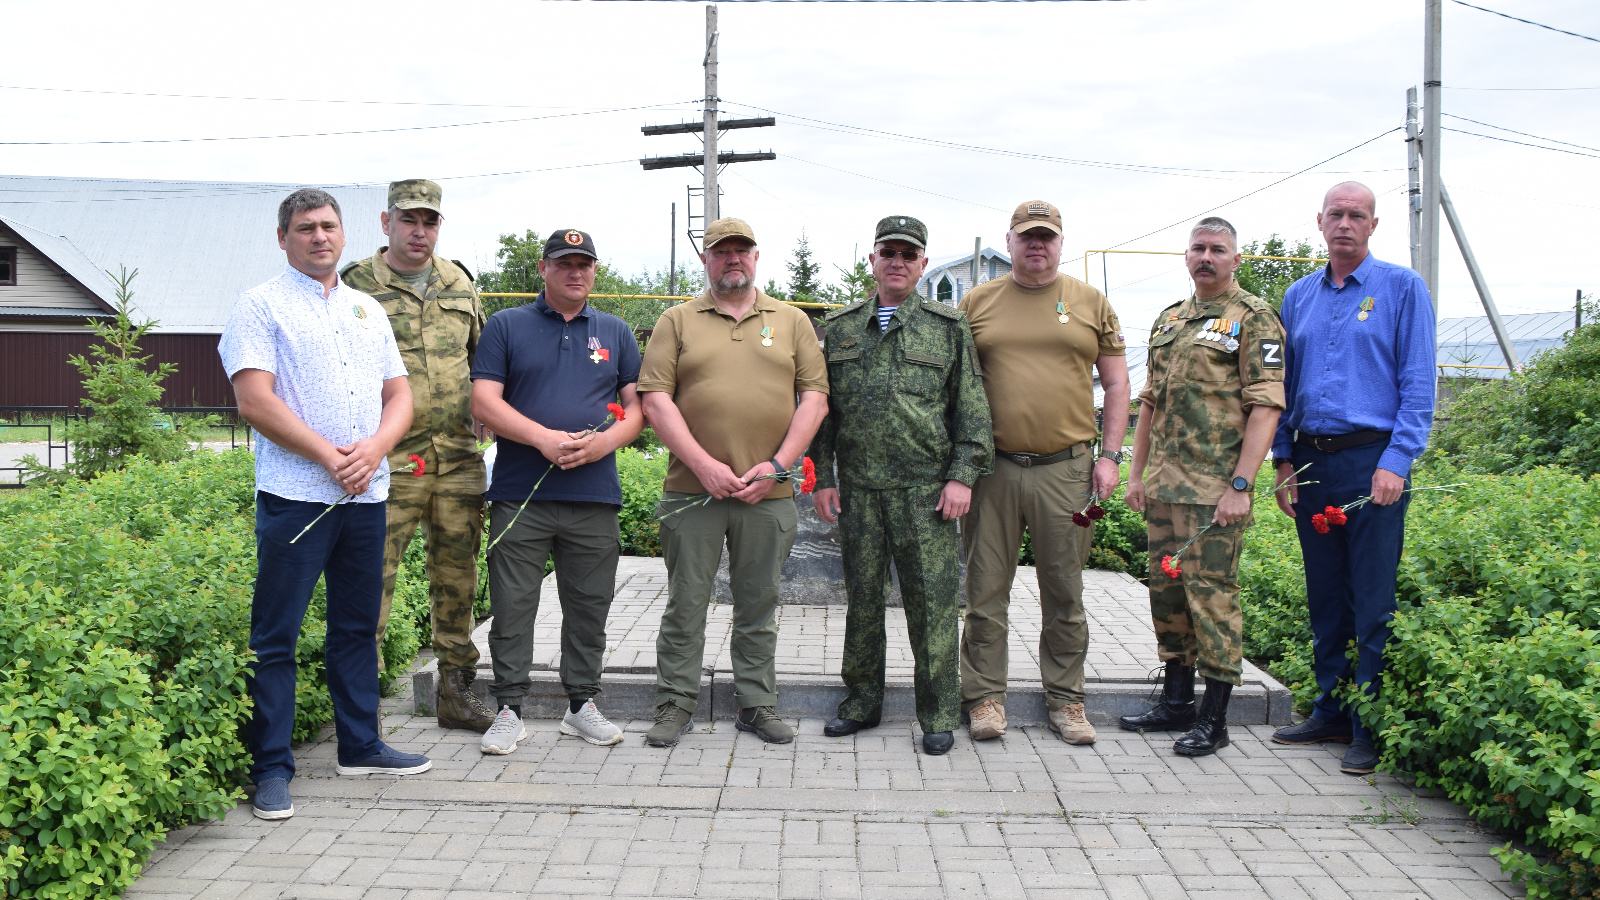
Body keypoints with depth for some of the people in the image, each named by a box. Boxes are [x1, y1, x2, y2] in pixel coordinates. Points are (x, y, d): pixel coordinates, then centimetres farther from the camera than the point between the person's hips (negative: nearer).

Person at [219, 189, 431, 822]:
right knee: (275, 637, -2)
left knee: (357, 627, 14)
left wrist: (374, 449, -6)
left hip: (367, 494, 6)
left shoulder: (368, 310, 18)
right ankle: (270, 768, 6)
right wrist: (328, 455, -15)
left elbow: (399, 394, 14)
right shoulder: (261, 307, 0)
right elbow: (255, 401, -11)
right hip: (294, 495, -6)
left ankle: (360, 746, 26)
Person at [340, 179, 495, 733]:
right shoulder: (357, 286, 0)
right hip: (390, 459, -4)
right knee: (373, 575, -4)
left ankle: (456, 692, 22)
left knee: (457, 577, 10)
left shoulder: (459, 283, 14)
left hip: (458, 456, 5)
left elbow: (483, 358, 24)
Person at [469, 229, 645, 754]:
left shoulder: (616, 333, 14)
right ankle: (509, 710, 11)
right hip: (521, 493, -2)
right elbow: (484, 401, -2)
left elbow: (638, 406, 11)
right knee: (512, 605, 0)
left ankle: (581, 706, 20)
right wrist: (545, 438, -15)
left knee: (589, 606, 8)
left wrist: (606, 441, -10)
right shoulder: (507, 326, 7)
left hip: (595, 495, 2)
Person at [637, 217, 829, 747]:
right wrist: (704, 465, -12)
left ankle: (756, 704, 21)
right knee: (685, 604, 5)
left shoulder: (792, 321, 11)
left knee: (759, 605, 10)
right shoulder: (677, 321, 7)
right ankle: (675, 705, 16)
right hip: (692, 490, -1)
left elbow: (814, 398, 6)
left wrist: (777, 465, -7)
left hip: (769, 494, 1)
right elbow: (656, 400, -1)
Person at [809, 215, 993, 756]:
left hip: (925, 490, -2)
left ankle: (939, 714, 11)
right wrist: (822, 478, 6)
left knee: (932, 604, 0)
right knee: (862, 599, 10)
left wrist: (962, 476, -5)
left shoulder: (948, 328, 7)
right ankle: (862, 701, 23)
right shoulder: (839, 328, 12)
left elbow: (971, 409, 4)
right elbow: (822, 410, 13)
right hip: (858, 490, 2)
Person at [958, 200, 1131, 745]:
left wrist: (1109, 455, 1)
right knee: (987, 588, 4)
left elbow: (1116, 383, 10)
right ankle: (985, 697, 16)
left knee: (1065, 593, 8)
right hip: (992, 468, 0)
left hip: (1067, 469, 1)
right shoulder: (977, 302, 7)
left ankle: (1066, 700, 20)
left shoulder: (1090, 303, 9)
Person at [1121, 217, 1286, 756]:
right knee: (1166, 589, 12)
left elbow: (1266, 406, -12)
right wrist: (1137, 473, 15)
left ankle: (1214, 718, 6)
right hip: (1164, 484, 7)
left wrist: (1240, 485, -18)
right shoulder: (1168, 320, 17)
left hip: (1215, 488, -7)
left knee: (1212, 593, -4)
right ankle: (1176, 701, 24)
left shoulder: (1254, 318, -4)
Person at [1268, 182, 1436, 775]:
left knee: (1373, 603, -4)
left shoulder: (1402, 288, 1)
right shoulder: (1299, 296, 14)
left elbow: (1418, 385, -5)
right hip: (1311, 464, 5)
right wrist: (1284, 461, 9)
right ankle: (1330, 711, 22)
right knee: (1325, 598, 12)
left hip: (1372, 462, -5)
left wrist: (1396, 462, -15)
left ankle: (1371, 727, 5)